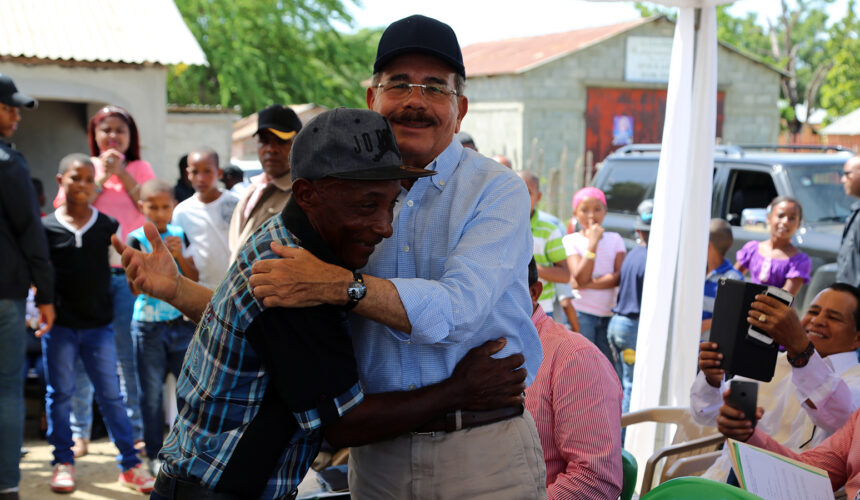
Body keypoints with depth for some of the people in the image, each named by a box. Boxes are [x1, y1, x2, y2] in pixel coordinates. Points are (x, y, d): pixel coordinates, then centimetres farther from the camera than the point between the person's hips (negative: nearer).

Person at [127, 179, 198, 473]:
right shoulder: (137, 239, -2)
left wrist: (179, 255, -13)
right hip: (148, 325, -2)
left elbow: (194, 278, 3)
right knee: (151, 392, 3)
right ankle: (155, 454, 13)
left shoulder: (181, 235, 6)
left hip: (182, 321, 2)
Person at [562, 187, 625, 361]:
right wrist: (593, 242, -16)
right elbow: (580, 277, -14)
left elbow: (620, 277, -5)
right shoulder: (571, 240, -2)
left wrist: (589, 284, -16)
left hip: (609, 313, 4)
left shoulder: (615, 239, 8)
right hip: (581, 314, -4)